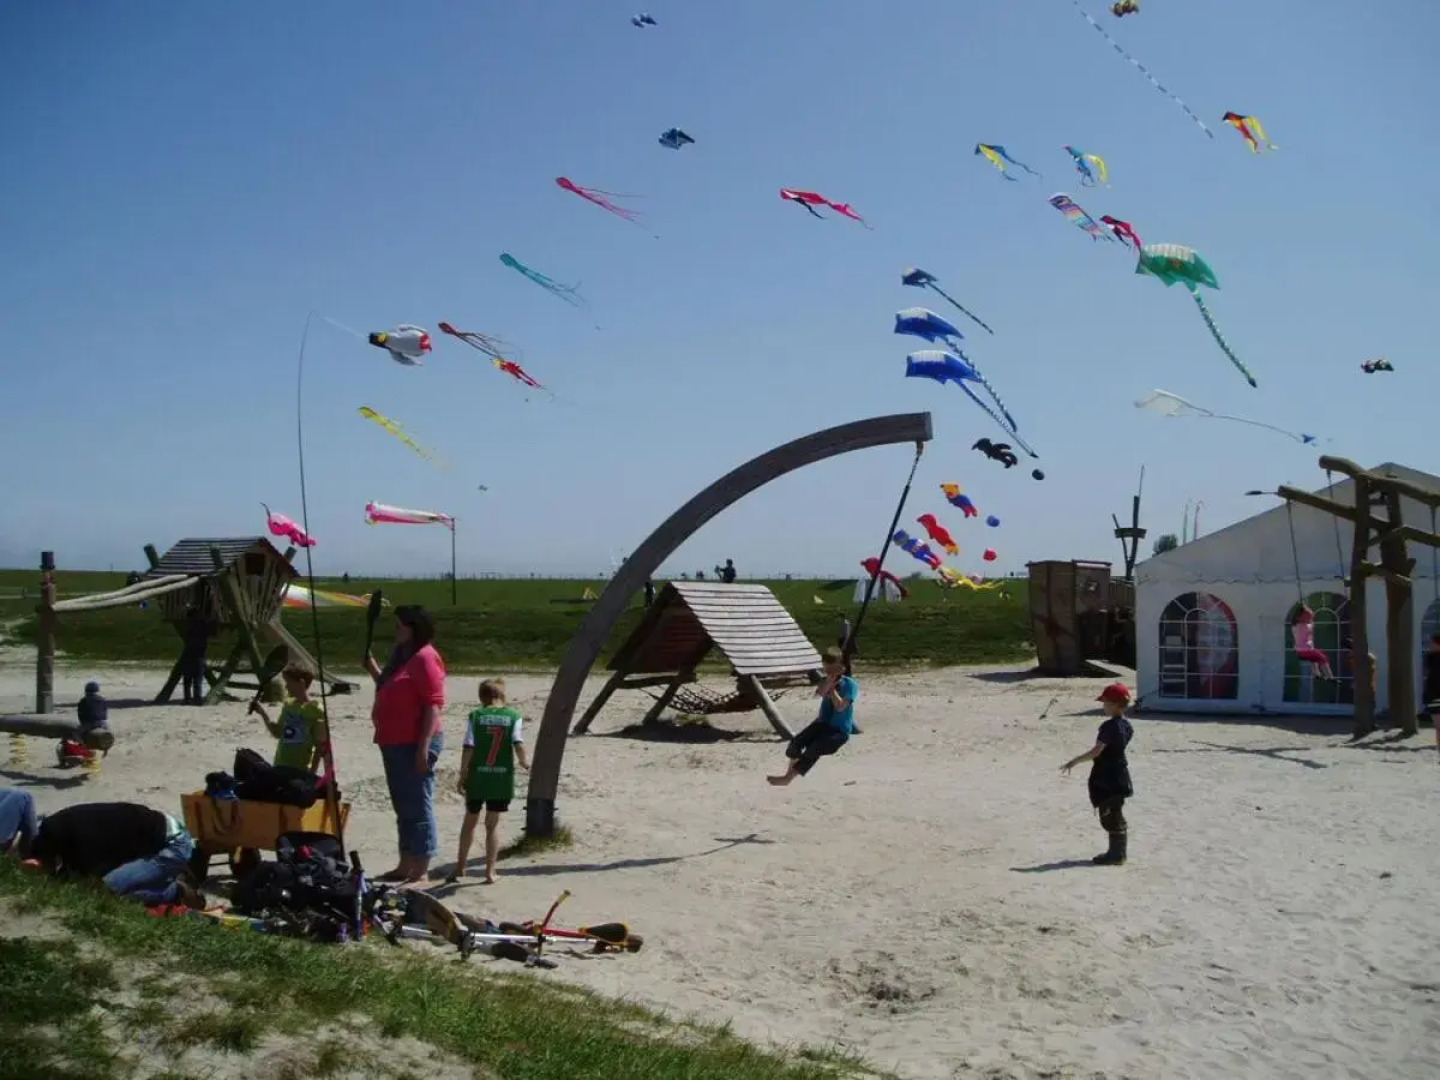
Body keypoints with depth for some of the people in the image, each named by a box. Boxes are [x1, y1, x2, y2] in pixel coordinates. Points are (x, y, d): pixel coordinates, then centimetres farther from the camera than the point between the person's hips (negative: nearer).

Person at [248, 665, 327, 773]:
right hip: (280, 767, 7)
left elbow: (320, 745, -12)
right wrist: (264, 714, 2)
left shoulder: (315, 709, -14)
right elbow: (278, 733, 14)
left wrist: (312, 772, -14)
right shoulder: (288, 704, 6)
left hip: (300, 770, -7)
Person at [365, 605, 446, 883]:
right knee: (403, 807, 15)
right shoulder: (401, 656, 16)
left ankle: (421, 871, 0)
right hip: (394, 744, 10)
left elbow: (433, 704, -19)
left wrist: (423, 747, -22)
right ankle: (405, 866, 24)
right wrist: (373, 670, 8)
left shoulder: (425, 657, -14)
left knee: (418, 807, -5)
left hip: (415, 745, -10)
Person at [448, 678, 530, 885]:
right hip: (502, 777, 0)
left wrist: (462, 776, -1)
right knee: (493, 823, 9)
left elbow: (468, 749, -8)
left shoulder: (476, 715, -3)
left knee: (470, 820, 16)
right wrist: (524, 763, 6)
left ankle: (460, 868, 24)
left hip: (477, 775, 0)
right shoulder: (513, 716, -2)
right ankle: (490, 871, 8)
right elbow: (519, 745, -12)